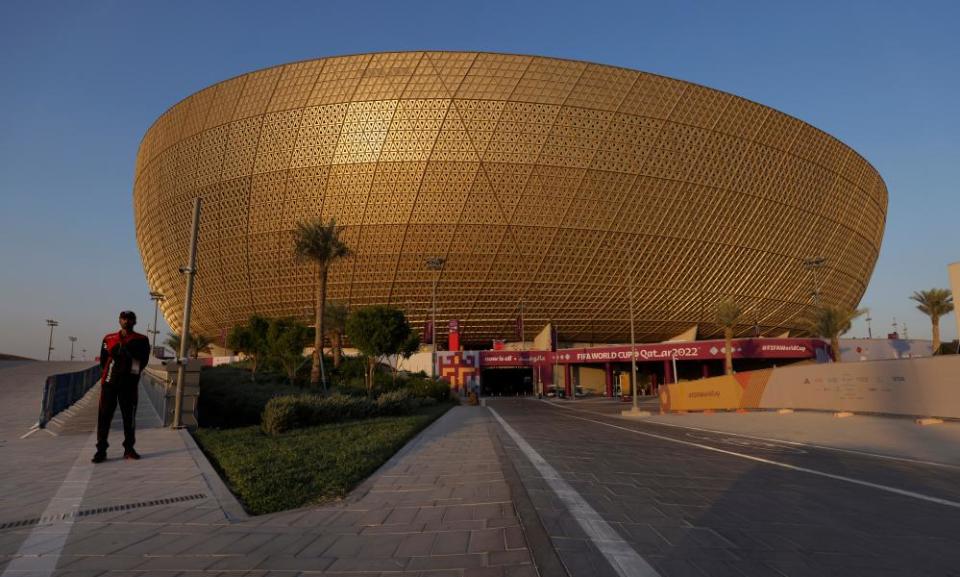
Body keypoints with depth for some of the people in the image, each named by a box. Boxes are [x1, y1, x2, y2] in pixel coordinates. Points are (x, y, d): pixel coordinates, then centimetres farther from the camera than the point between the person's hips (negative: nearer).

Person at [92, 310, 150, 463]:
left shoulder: (141, 340, 4)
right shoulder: (109, 339, 11)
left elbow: (143, 360, 0)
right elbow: (103, 360, 12)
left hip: (129, 383, -1)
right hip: (109, 382, 1)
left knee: (129, 416, 5)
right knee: (104, 415, -1)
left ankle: (129, 448, 14)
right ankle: (101, 450, 4)